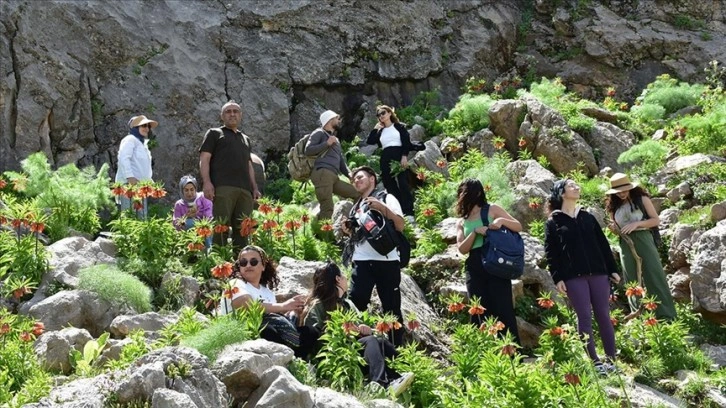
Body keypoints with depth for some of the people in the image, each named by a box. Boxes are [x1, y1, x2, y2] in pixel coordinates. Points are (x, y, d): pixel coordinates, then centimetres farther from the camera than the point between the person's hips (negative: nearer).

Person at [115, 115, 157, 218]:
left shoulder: (143, 143, 26)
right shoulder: (130, 140, -3)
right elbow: (123, 158, -17)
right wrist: (130, 177, -25)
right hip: (130, 184, -10)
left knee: (142, 217, 7)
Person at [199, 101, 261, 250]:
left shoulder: (246, 139, 32)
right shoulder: (214, 134, 16)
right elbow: (204, 158, 5)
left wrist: (255, 187, 17)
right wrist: (207, 182, -10)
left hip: (245, 189, 5)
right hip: (223, 187, -5)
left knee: (242, 229, -2)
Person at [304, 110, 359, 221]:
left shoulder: (336, 140, 36)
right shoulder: (319, 133, 12)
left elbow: (341, 162, 30)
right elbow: (308, 150, -2)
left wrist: (350, 175, 12)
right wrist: (327, 144, -2)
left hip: (333, 176, 8)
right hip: (322, 173, -8)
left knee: (358, 194, -4)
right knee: (327, 209, -19)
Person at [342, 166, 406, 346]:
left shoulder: (386, 198, 6)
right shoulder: (356, 207, 23)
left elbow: (400, 226, -7)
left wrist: (382, 207, -17)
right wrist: (348, 231, 10)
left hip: (386, 260, -5)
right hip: (361, 262, 5)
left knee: (391, 308, 0)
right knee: (355, 304, -9)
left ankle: (397, 348, 5)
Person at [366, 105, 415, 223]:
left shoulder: (399, 127, 10)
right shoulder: (380, 131, 20)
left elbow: (406, 142, -1)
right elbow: (369, 141, 7)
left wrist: (404, 156, -14)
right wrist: (375, 128, 7)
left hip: (399, 157, -5)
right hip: (385, 159, 5)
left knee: (403, 184, -14)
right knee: (391, 188, 1)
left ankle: (408, 213, -19)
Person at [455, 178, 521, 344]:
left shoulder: (492, 210, 8)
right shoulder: (461, 222, 17)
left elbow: (518, 227, 5)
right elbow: (462, 249, 4)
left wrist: (502, 220, -13)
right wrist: (475, 232, -11)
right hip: (474, 268, 4)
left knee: (504, 311, -8)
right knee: (480, 314, -1)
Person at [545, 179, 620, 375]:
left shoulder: (588, 217, 16)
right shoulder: (553, 222, 5)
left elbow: (603, 244, 16)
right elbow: (550, 253, 1)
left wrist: (612, 269, 11)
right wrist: (557, 278, -7)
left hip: (597, 273, 3)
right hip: (573, 276, -3)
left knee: (603, 316, 1)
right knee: (585, 318, -5)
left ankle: (611, 359, 6)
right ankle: (594, 362, -1)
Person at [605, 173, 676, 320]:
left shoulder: (641, 198, 0)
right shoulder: (613, 206, 11)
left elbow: (656, 220, -2)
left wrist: (637, 224, -15)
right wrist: (614, 229, -3)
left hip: (643, 239, -4)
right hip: (626, 244, 4)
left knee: (655, 277, -7)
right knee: (632, 282, 4)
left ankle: (666, 316, -6)